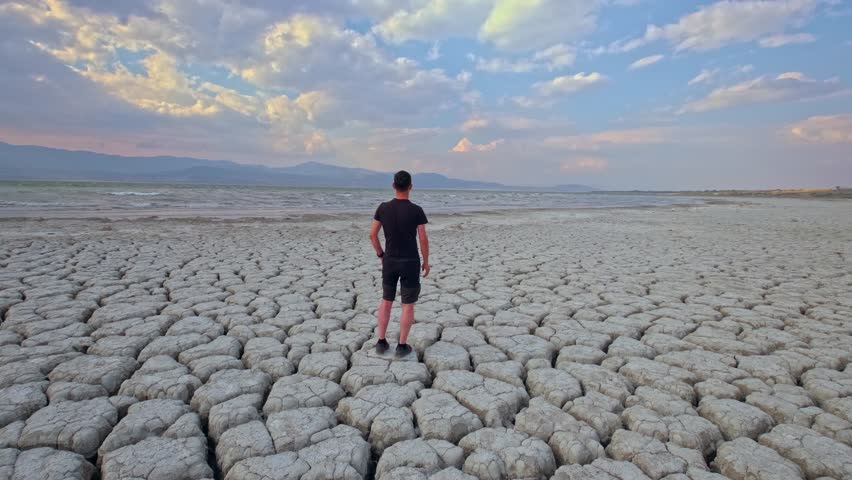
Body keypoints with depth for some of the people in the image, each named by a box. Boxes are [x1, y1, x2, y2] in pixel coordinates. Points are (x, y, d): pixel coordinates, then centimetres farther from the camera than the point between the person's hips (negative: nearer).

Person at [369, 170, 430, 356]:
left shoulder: (383, 208, -5)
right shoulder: (417, 210, -15)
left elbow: (372, 234, -1)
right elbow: (423, 240, -12)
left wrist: (381, 254, 15)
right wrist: (426, 262, 3)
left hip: (390, 262, 3)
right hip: (410, 263, -3)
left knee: (386, 301, 18)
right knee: (408, 305, 8)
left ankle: (381, 342, 19)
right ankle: (402, 345, 12)